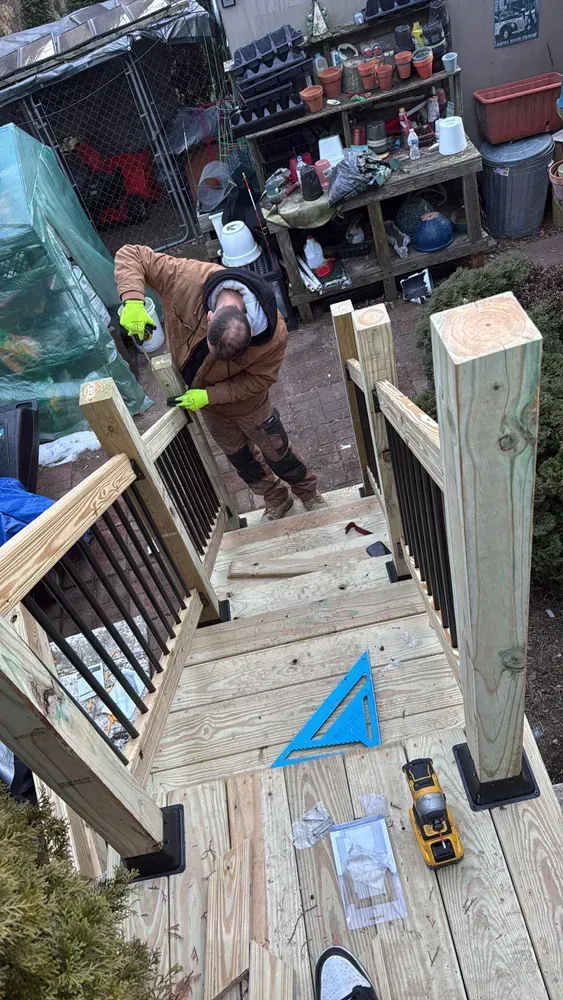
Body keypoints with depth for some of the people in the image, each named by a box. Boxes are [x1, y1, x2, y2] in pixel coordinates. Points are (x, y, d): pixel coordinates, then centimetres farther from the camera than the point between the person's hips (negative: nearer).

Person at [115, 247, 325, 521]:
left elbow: (258, 380, -22)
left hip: (246, 400, -3)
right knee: (241, 458, 22)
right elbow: (130, 255, -27)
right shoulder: (188, 278, -37)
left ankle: (310, 495, 47)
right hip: (208, 404, 3)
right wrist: (133, 301, -45)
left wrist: (208, 395, -29)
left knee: (278, 453, 17)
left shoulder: (273, 333, -38)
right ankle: (277, 500, 49)